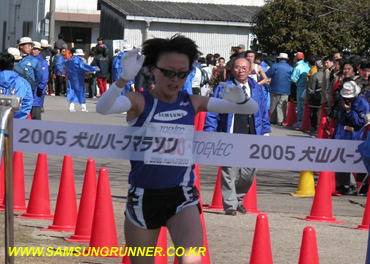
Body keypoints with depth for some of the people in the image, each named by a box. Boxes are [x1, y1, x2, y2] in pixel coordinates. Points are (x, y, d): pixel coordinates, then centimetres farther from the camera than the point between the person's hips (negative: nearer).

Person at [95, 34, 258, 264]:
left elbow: (251, 109, 3)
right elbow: (103, 107, -27)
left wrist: (239, 99, -21)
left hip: (182, 195, 1)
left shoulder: (193, 103, 3)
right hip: (143, 196, -1)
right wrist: (124, 79, -43)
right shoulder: (139, 102, -6)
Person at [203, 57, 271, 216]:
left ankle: (239, 198, 26)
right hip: (230, 138, -3)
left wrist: (266, 132, 14)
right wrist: (209, 134, -8)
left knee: (250, 171, 3)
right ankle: (230, 204, 6)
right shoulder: (224, 89, 2)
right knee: (229, 172, -3)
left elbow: (263, 113, 20)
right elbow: (212, 113, 1)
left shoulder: (257, 89, 13)